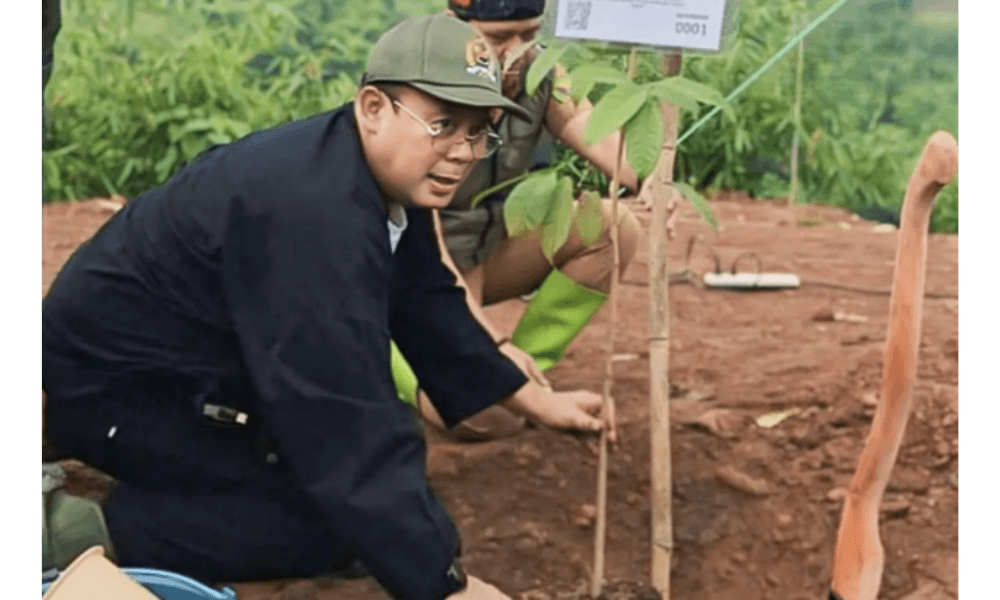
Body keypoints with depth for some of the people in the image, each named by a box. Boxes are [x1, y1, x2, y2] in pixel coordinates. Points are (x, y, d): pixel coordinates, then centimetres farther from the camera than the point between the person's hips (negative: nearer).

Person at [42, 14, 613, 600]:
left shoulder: (388, 175, -4)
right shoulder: (311, 212, -35)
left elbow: (427, 303, 12)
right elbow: (351, 419, -37)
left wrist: (533, 397, 15)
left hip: (202, 360, 10)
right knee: (336, 514, -17)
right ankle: (87, 528, -10)